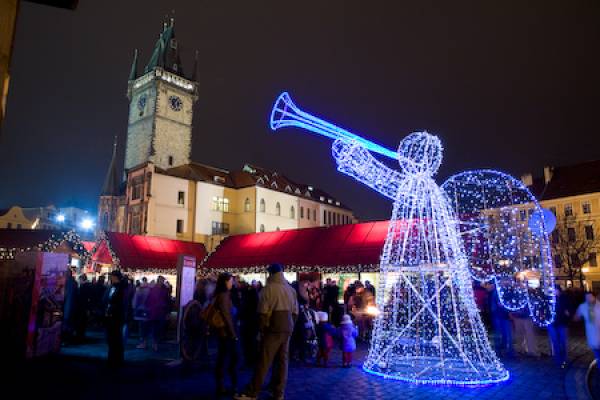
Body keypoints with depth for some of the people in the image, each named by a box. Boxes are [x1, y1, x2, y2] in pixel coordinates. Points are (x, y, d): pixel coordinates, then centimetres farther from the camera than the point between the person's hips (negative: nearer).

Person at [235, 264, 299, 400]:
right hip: (287, 329, 6)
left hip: (273, 329, -5)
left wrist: (261, 329, 0)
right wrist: (290, 327, 17)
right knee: (283, 361, 10)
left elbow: (263, 312, -10)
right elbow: (295, 312, 10)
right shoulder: (291, 289, 9)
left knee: (263, 361, -2)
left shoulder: (268, 288, -8)